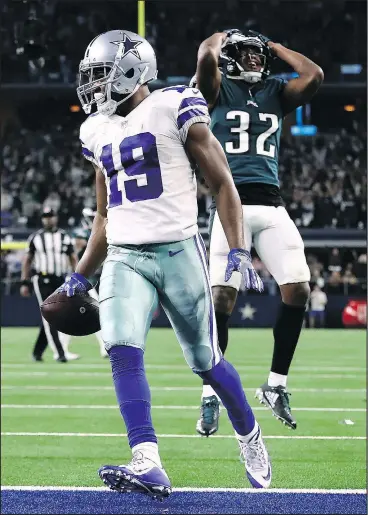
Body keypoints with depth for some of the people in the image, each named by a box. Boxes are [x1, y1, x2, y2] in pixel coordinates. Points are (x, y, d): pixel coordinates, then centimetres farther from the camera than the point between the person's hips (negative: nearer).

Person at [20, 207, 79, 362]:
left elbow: (73, 259, 11)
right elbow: (27, 260, 7)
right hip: (43, 281, -3)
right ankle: (59, 353, -17)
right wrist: (24, 283, 1)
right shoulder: (35, 237, 4)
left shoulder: (65, 237, 10)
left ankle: (37, 352, 20)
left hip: (60, 282, 3)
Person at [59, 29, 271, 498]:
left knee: (205, 361, 7)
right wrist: (80, 277, 20)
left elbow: (222, 183, -3)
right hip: (123, 259, 5)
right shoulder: (98, 131, 14)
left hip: (177, 252, -4)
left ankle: (249, 437, 34)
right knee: (123, 352, -19)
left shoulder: (174, 110, -5)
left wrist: (238, 252, -12)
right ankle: (148, 466, -26)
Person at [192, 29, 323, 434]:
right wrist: (221, 38, 9)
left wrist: (277, 48, 13)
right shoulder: (219, 89, 9)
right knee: (222, 297, -11)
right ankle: (211, 397, -2)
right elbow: (206, 58, -12)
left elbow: (314, 76, 0)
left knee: (298, 290, -7)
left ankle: (275, 386, 8)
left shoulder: (276, 92, 18)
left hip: (271, 206, 4)